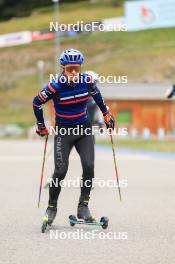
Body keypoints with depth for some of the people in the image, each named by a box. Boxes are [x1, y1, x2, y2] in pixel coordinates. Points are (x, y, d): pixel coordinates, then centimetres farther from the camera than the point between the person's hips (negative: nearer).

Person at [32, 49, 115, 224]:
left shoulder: (87, 81, -10)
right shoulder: (55, 87, -19)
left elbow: (96, 94, 14)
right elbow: (37, 103, -4)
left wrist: (106, 113, 18)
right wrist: (41, 127, 3)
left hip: (84, 130, 3)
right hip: (63, 132, -3)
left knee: (89, 167, -12)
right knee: (60, 171, -9)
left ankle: (83, 206, -1)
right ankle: (51, 207, 10)